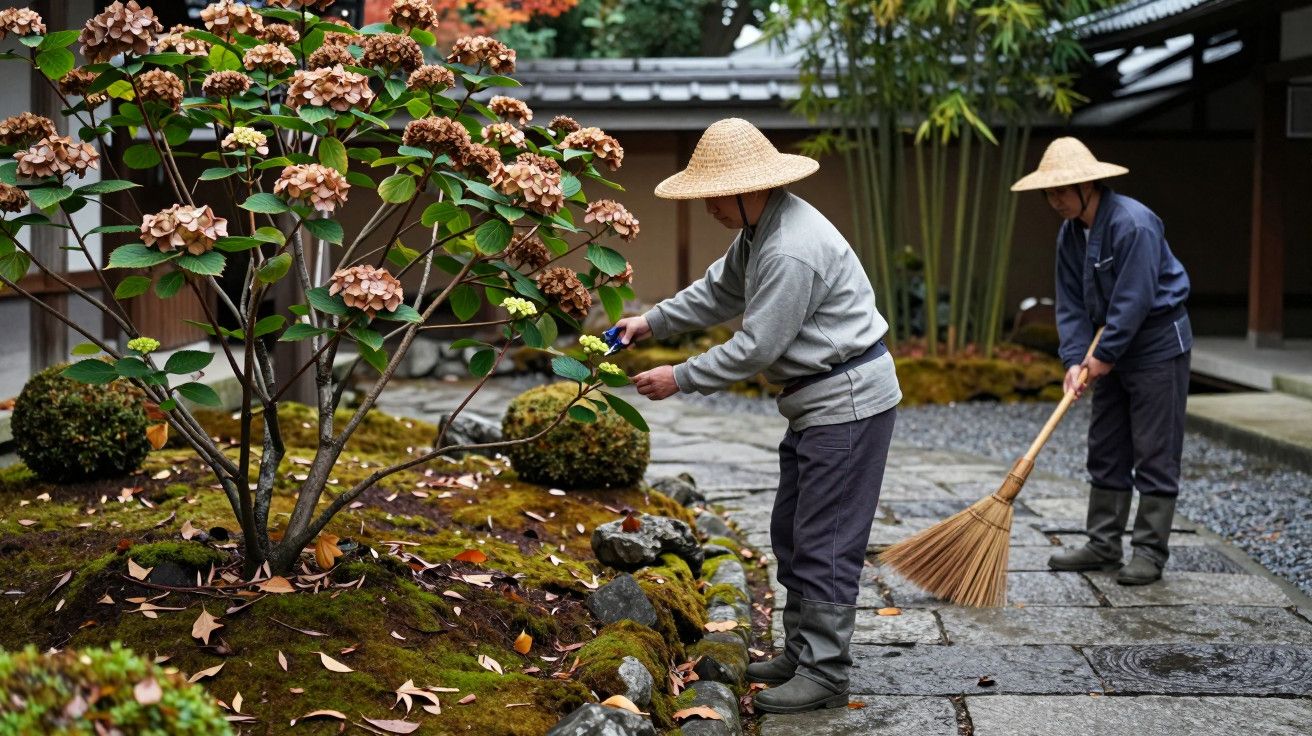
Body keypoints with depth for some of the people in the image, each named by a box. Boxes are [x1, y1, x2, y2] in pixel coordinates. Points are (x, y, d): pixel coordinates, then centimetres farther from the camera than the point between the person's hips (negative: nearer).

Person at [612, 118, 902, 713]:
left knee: (825, 541, -7)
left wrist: (680, 379, -15)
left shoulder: (792, 250, -27)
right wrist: (651, 322, 12)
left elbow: (755, 347, -24)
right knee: (791, 531, 16)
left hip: (848, 397, -11)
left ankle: (825, 673, 0)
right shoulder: (759, 230, 7)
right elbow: (719, 292, 20)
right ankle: (801, 652, 26)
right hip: (820, 397, 11)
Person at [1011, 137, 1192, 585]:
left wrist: (1104, 355, -18)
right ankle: (1104, 545, 19)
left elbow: (1135, 300, -24)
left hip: (1158, 345, -9)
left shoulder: (1134, 224, -23)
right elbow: (1071, 304, 3)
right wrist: (1075, 359, -9)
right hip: (1112, 349, 9)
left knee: (1155, 454, -3)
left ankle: (1150, 551, 3)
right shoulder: (1070, 234, 3)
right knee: (1105, 451, 11)